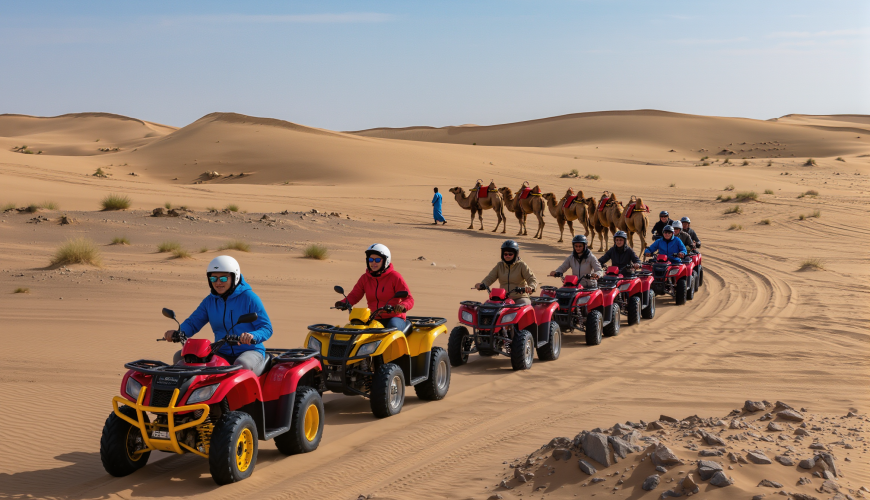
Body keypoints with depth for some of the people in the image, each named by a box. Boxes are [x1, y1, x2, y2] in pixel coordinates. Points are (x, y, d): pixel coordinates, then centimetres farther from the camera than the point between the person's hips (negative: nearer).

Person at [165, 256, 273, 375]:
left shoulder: (249, 297, -5)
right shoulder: (209, 301, 12)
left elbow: (266, 328, -9)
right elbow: (193, 322, 8)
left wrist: (252, 336, -32)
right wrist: (178, 332, -15)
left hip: (250, 351, -5)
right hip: (222, 354, 6)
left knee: (241, 365, -41)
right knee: (180, 356, -9)